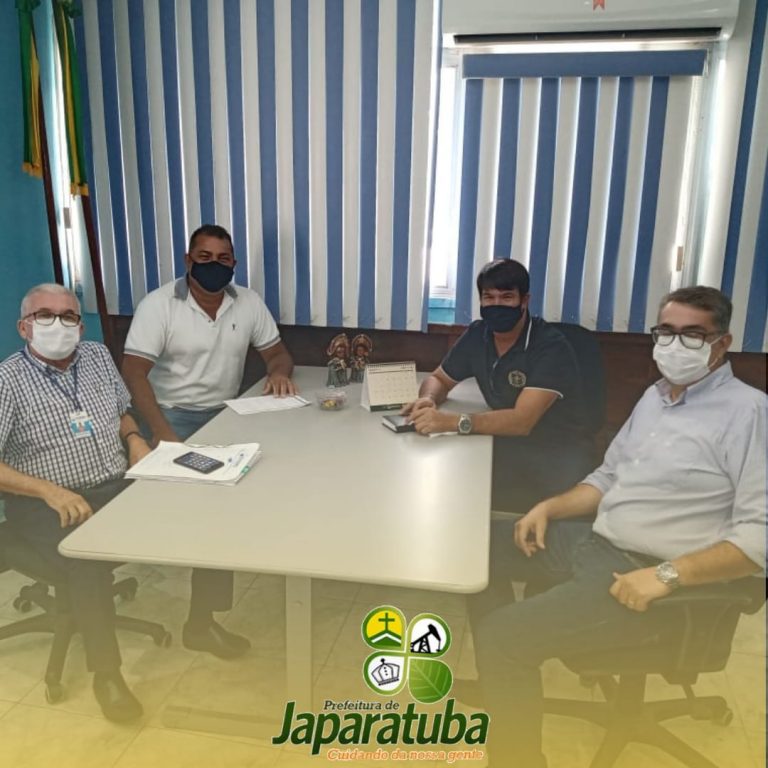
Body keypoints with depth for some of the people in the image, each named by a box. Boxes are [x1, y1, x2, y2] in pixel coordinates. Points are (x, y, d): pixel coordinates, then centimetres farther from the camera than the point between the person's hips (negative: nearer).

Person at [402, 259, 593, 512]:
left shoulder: (551, 347, -21)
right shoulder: (477, 334, -2)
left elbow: (521, 420, -30)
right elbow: (438, 379, 9)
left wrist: (453, 422, -41)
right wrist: (428, 399, -16)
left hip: (557, 462, -6)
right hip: (510, 448, 6)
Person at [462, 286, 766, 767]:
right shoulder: (655, 396, 13)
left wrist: (668, 574, -28)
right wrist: (551, 507, 4)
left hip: (643, 570, -9)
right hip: (592, 540, 9)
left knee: (500, 635, -21)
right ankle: (504, 681, 26)